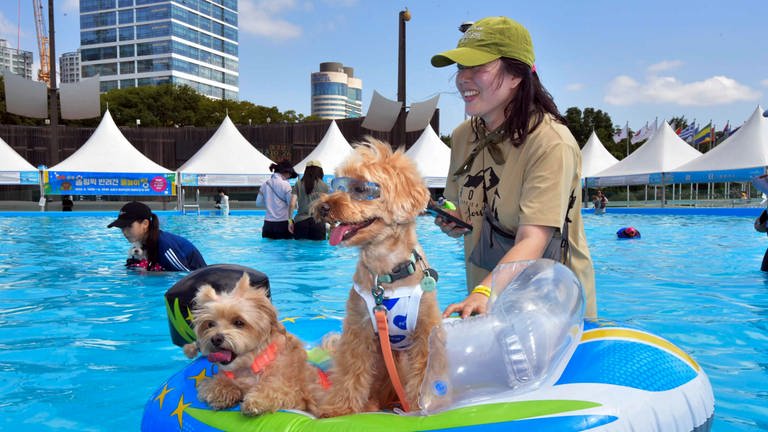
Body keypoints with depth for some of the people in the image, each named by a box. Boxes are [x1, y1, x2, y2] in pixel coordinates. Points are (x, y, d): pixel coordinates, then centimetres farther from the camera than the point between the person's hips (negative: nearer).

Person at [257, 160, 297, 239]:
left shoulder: (265, 184, 5)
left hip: (268, 223, 5)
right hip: (283, 223, -5)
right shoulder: (285, 184, -9)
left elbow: (258, 202, 10)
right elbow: (291, 204, -11)